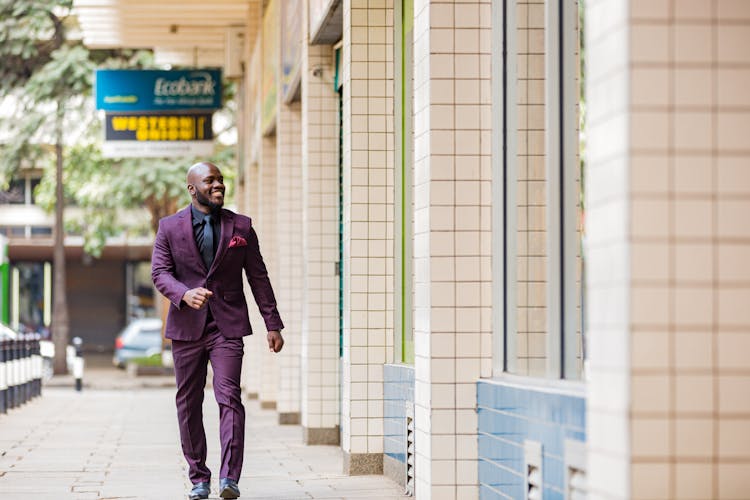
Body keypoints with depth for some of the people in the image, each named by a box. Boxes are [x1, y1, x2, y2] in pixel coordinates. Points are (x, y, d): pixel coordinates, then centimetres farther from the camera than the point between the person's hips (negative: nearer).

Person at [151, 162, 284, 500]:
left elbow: (258, 278, 9)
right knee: (188, 403, 5)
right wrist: (184, 294, -23)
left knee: (229, 396, -14)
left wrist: (273, 325, 6)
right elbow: (160, 272, -2)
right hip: (187, 327, 1)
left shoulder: (241, 227, 7)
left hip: (228, 326, -1)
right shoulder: (169, 228, 5)